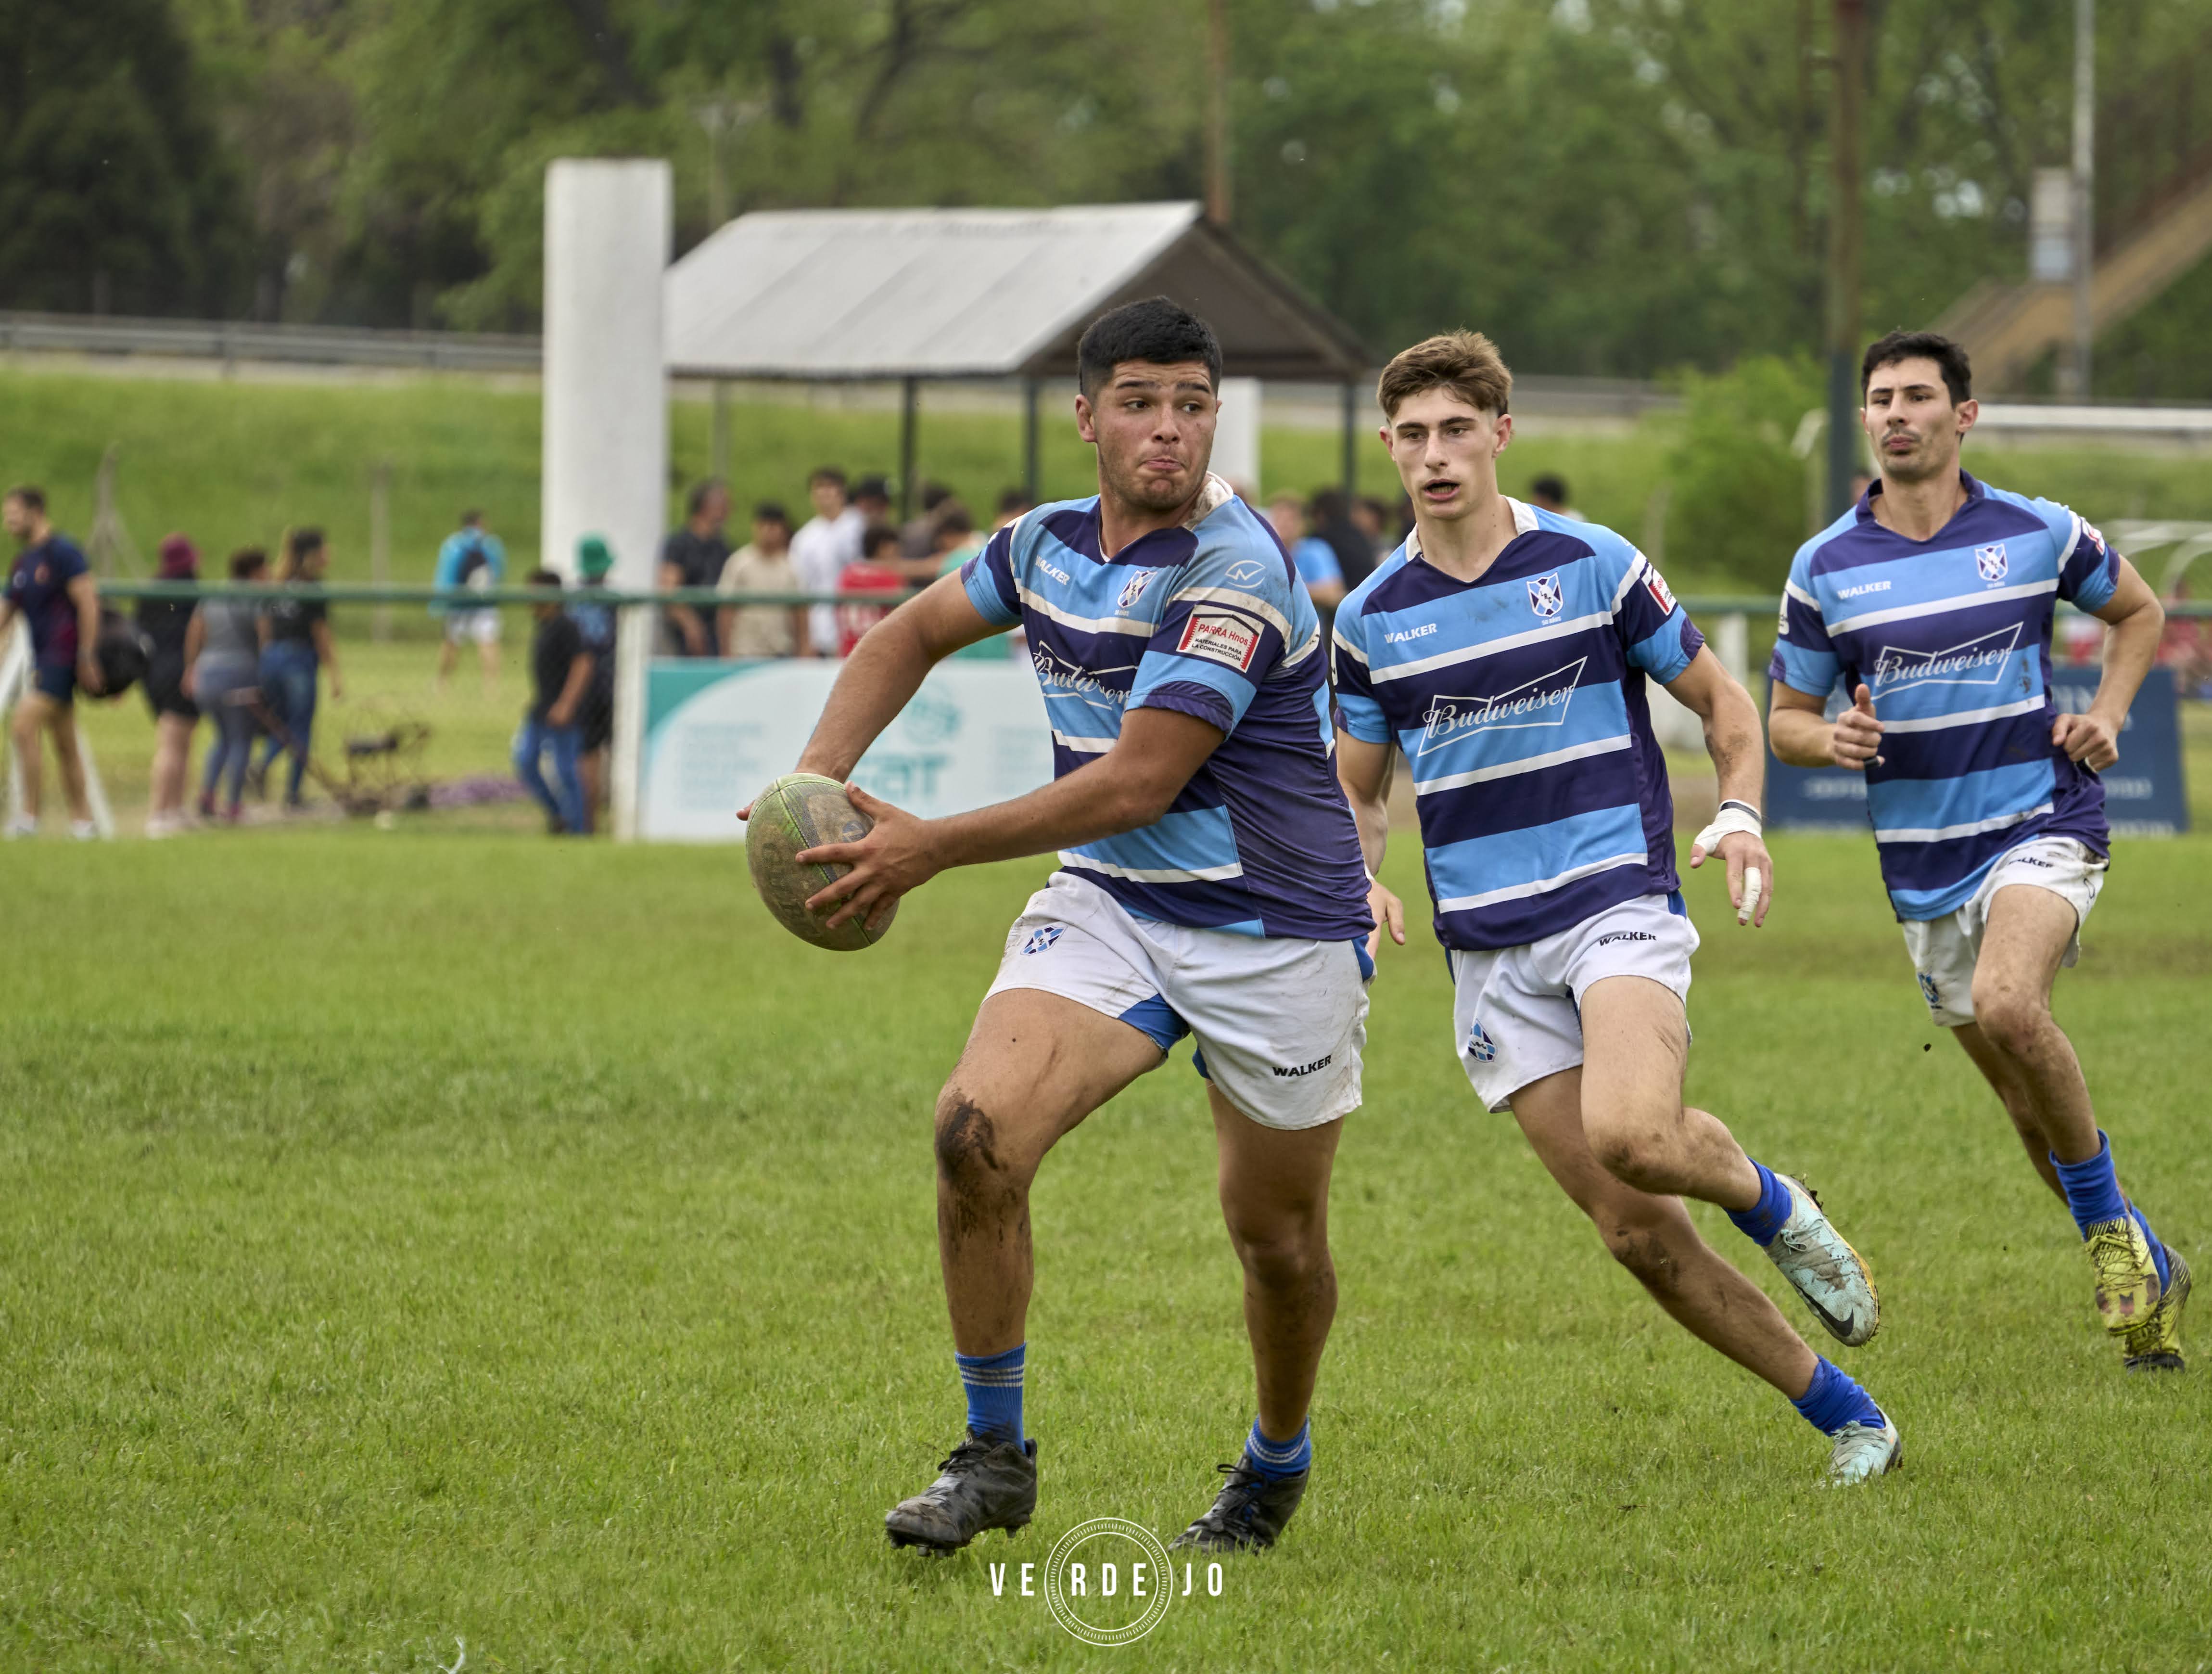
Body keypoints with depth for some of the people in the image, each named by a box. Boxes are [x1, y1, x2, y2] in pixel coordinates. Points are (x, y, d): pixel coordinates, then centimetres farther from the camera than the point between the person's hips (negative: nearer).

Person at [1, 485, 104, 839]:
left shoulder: (62, 552, -10)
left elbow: (88, 603, -14)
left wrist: (86, 658, -17)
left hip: (64, 658, -9)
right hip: (43, 660, 9)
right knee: (64, 746, 10)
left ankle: (30, 814, -16)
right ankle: (82, 820, 15)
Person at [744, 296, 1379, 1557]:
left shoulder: (1237, 573, -22)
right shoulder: (1052, 544, 1)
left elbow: (1138, 782, -25)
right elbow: (914, 636, 20)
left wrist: (932, 848, -22)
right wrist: (818, 777, 5)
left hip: (1278, 935, -5)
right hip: (1109, 901, 5)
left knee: (1277, 1234, 6)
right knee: (978, 1131, -18)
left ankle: (1277, 1466, 36)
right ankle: (994, 1457, -4)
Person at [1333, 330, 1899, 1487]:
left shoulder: (1592, 565, -2)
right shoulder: (1371, 618, 6)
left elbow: (1721, 701, 8)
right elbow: (1357, 788, 18)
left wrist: (1738, 817, -10)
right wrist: (1360, 878, -4)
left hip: (1617, 903, -3)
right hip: (1488, 948, 3)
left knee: (1633, 1136, -32)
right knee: (1635, 1232, -4)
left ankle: (1772, 1205, 2)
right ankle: (1848, 1417, 9)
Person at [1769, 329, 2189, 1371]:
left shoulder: (2039, 533, -2)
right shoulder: (1826, 566, 0)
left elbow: (2138, 611, 16)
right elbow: (1786, 718, 7)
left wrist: (2107, 715, 0)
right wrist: (1830, 740, -16)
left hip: (2043, 824, -3)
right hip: (1924, 863, 3)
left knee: (2008, 1006, -31)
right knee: (2031, 1103, 9)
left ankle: (2114, 1233, -13)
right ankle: (2147, 1276, 29)